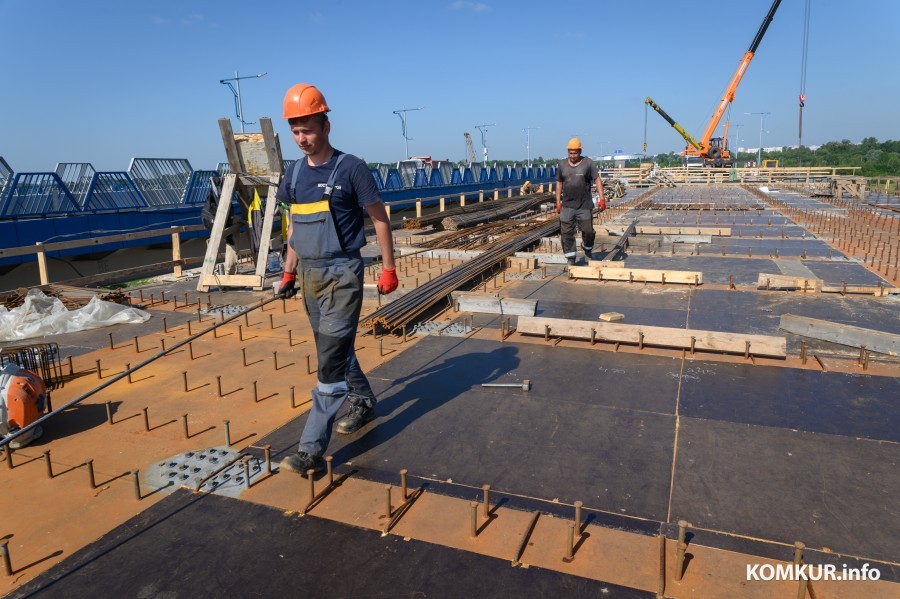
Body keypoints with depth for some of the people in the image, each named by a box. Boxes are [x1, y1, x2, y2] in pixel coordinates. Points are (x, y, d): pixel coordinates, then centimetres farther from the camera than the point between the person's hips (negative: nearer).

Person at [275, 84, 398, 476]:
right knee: (334, 350, 18)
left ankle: (312, 449, -2)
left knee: (331, 358, -7)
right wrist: (289, 272, 16)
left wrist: (388, 268, -5)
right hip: (309, 273, 7)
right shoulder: (295, 172, 9)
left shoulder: (350, 168, -10)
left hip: (342, 272, -7)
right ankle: (364, 402, 40)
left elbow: (380, 219, -5)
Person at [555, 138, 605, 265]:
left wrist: (601, 199, -12)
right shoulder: (562, 165, 7)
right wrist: (558, 202, 6)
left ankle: (587, 249, 34)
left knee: (588, 231, 5)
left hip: (584, 206, -2)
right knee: (566, 233, 1)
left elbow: (597, 180, -3)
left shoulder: (588, 163, -1)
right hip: (567, 206, 2)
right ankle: (570, 259, 11)